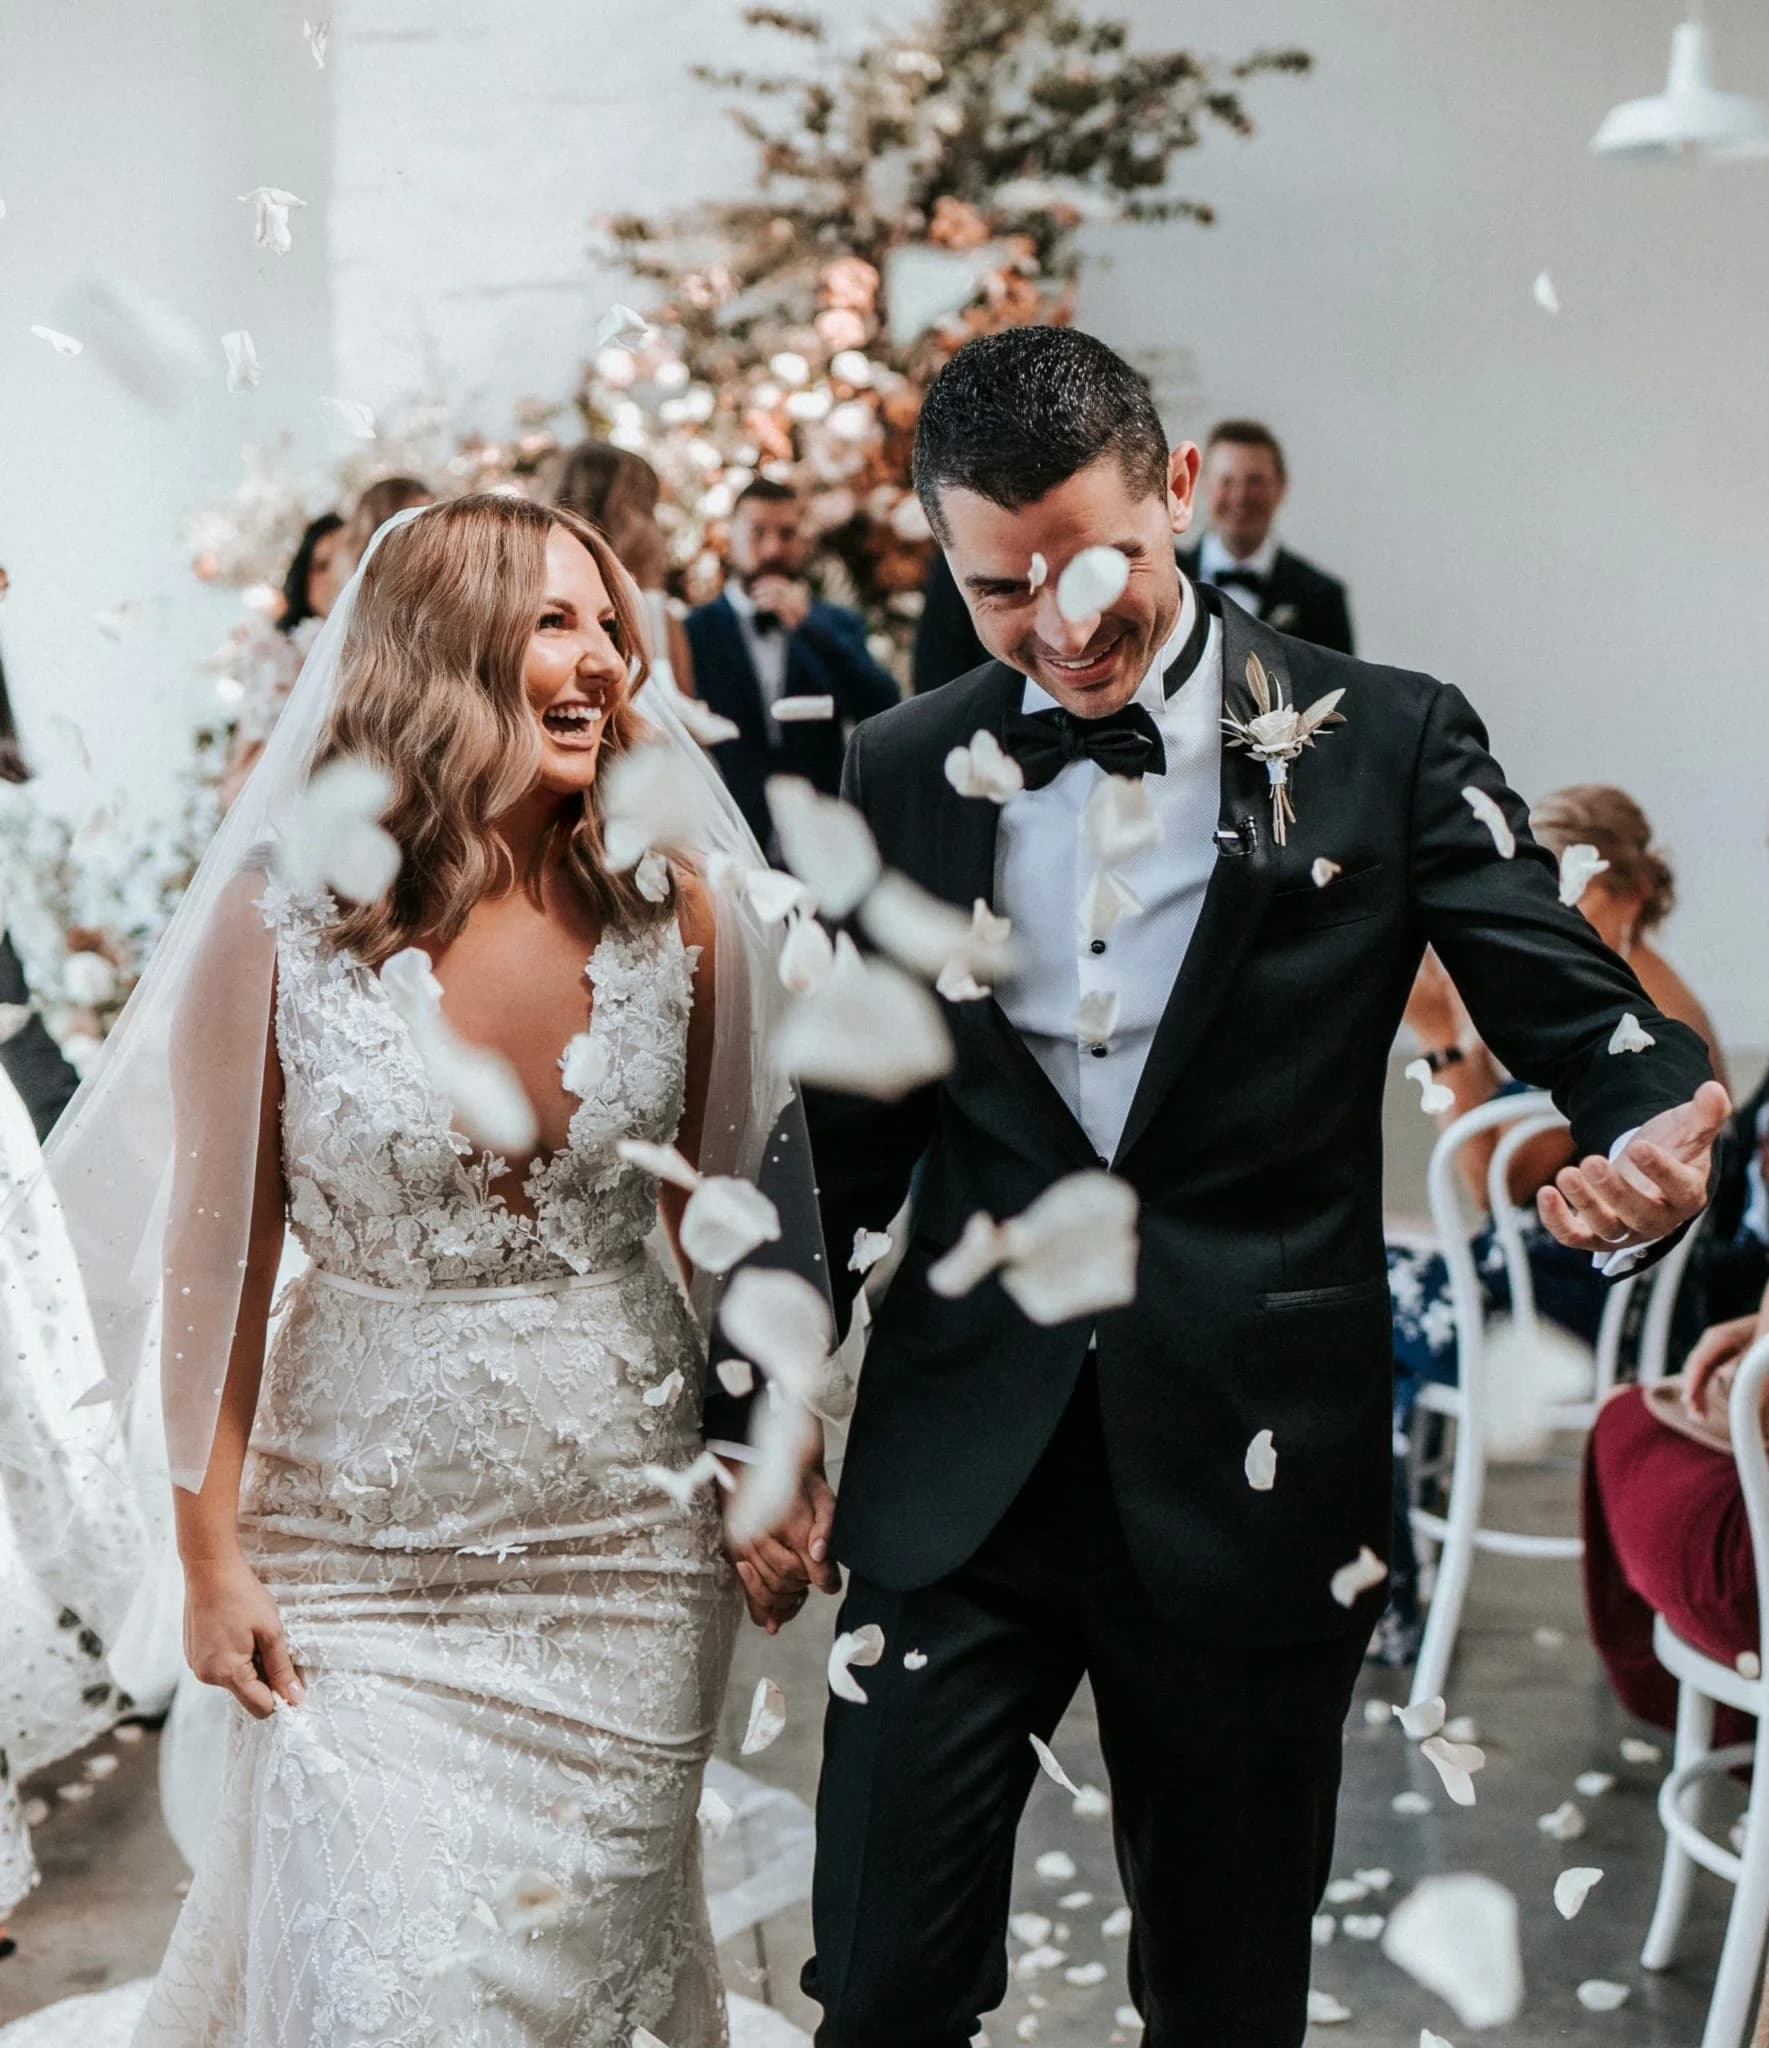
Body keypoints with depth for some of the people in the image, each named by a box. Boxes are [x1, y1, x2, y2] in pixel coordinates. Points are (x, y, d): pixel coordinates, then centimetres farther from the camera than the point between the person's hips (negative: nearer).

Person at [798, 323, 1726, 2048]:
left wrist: (1654, 1149, -27)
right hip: (957, 1459, 2)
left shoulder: (1386, 743, -3)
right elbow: (854, 1126, 8)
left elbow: (1593, 1024, -4)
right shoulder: (903, 773, 5)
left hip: (1255, 1462, -1)